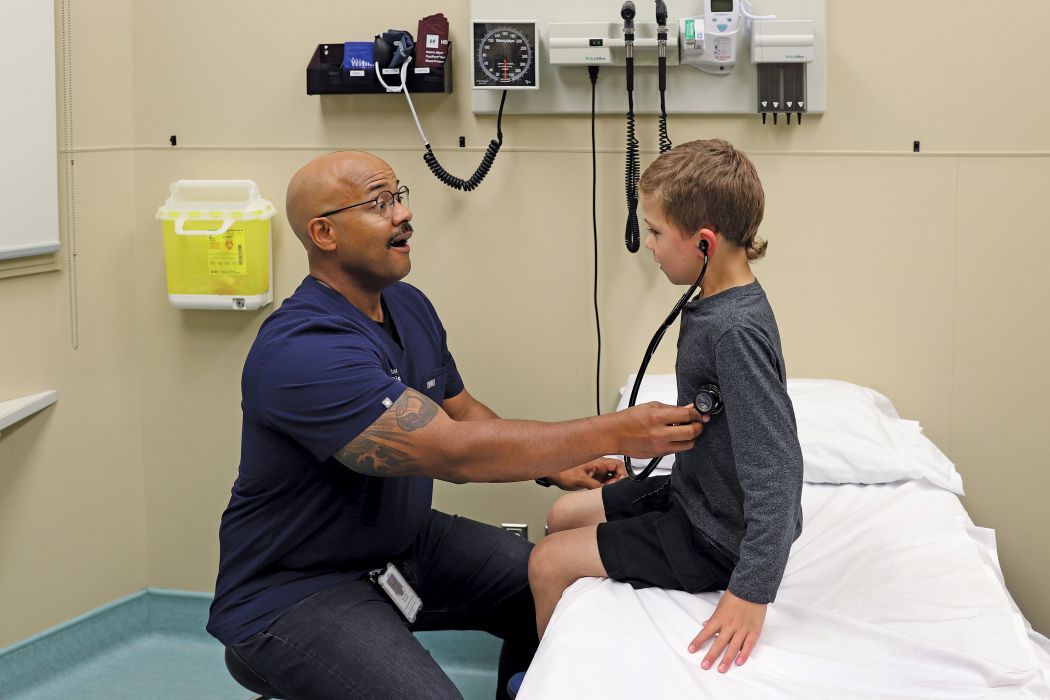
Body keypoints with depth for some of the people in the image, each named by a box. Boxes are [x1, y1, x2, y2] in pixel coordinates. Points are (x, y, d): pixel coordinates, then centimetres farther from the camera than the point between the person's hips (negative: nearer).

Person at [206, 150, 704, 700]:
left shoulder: (410, 307, 3)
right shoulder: (301, 352, -28)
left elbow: (463, 411, 16)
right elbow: (455, 451, -33)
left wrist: (554, 464, -1)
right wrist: (616, 433, -30)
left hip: (405, 541, 9)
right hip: (295, 588, -9)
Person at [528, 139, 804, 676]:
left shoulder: (735, 331, -30)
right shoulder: (714, 304, -2)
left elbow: (777, 469, -32)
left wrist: (751, 593, -32)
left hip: (717, 539, -9)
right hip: (693, 495, 9)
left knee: (548, 562, -4)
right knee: (563, 515, 19)